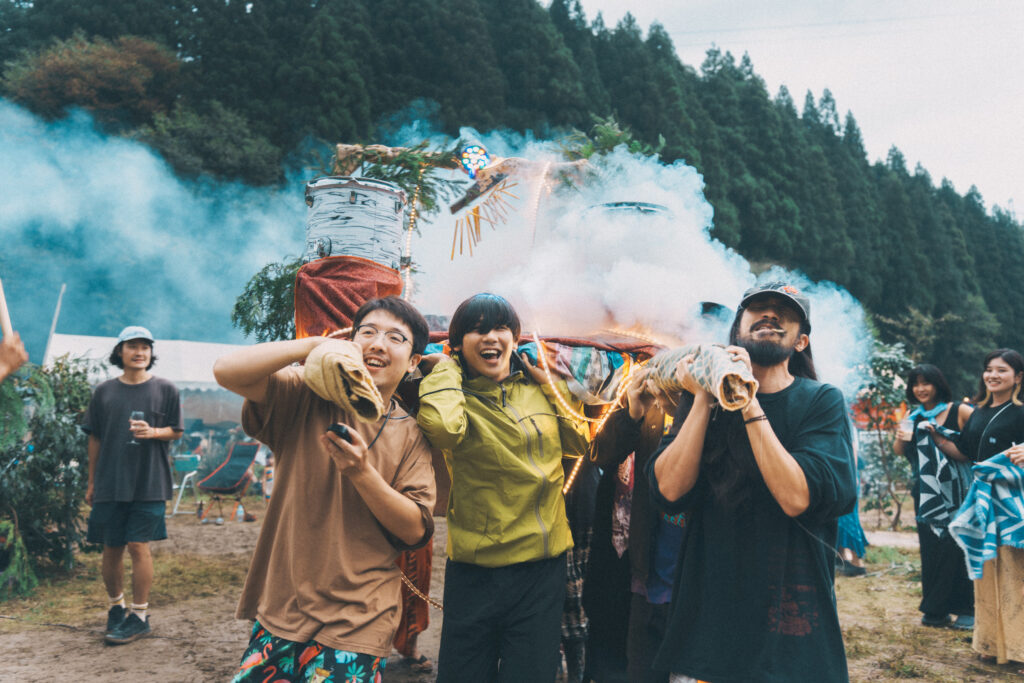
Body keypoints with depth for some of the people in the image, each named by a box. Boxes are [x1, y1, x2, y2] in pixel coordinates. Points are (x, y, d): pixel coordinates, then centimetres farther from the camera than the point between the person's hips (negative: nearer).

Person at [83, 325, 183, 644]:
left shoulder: (164, 390, 2)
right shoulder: (105, 392, 7)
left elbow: (176, 431, 6)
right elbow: (95, 438, 11)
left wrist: (153, 432, -16)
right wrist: (91, 482, 11)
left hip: (149, 483, -2)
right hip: (110, 483, 2)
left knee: (139, 546, -5)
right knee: (111, 549, 9)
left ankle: (140, 615, 7)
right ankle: (116, 606, 29)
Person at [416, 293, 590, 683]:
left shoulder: (538, 388, 8)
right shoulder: (455, 394, -6)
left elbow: (579, 443, 7)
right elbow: (442, 425, -29)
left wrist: (548, 383, 2)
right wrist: (446, 367, -12)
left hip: (543, 566, 3)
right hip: (475, 573, -3)